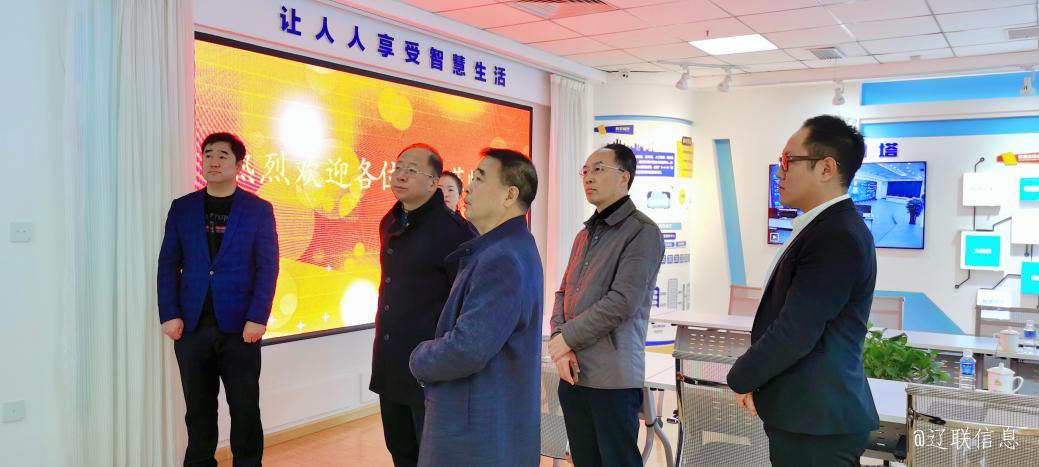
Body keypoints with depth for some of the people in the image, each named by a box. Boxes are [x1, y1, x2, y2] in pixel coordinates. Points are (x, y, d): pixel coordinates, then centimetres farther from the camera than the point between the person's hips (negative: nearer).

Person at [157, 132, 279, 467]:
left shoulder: (259, 210, 1)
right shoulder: (182, 208, 8)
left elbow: (267, 268, -3)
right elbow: (168, 265, 6)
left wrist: (257, 318, -12)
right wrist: (169, 315, -4)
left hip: (239, 325, -2)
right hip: (192, 325, 2)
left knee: (245, 407, 5)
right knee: (198, 408, 12)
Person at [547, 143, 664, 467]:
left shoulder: (642, 232, -8)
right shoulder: (585, 235, 17)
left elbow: (622, 302, -18)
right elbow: (563, 293, 11)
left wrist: (567, 337, -11)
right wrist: (559, 342, -7)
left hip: (613, 378, -7)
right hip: (572, 373, 7)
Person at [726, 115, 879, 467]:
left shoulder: (837, 237, -21)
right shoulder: (828, 227, 11)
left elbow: (796, 332, -25)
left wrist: (742, 378, -9)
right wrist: (752, 375, 1)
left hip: (814, 423, -9)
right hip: (810, 413, 9)